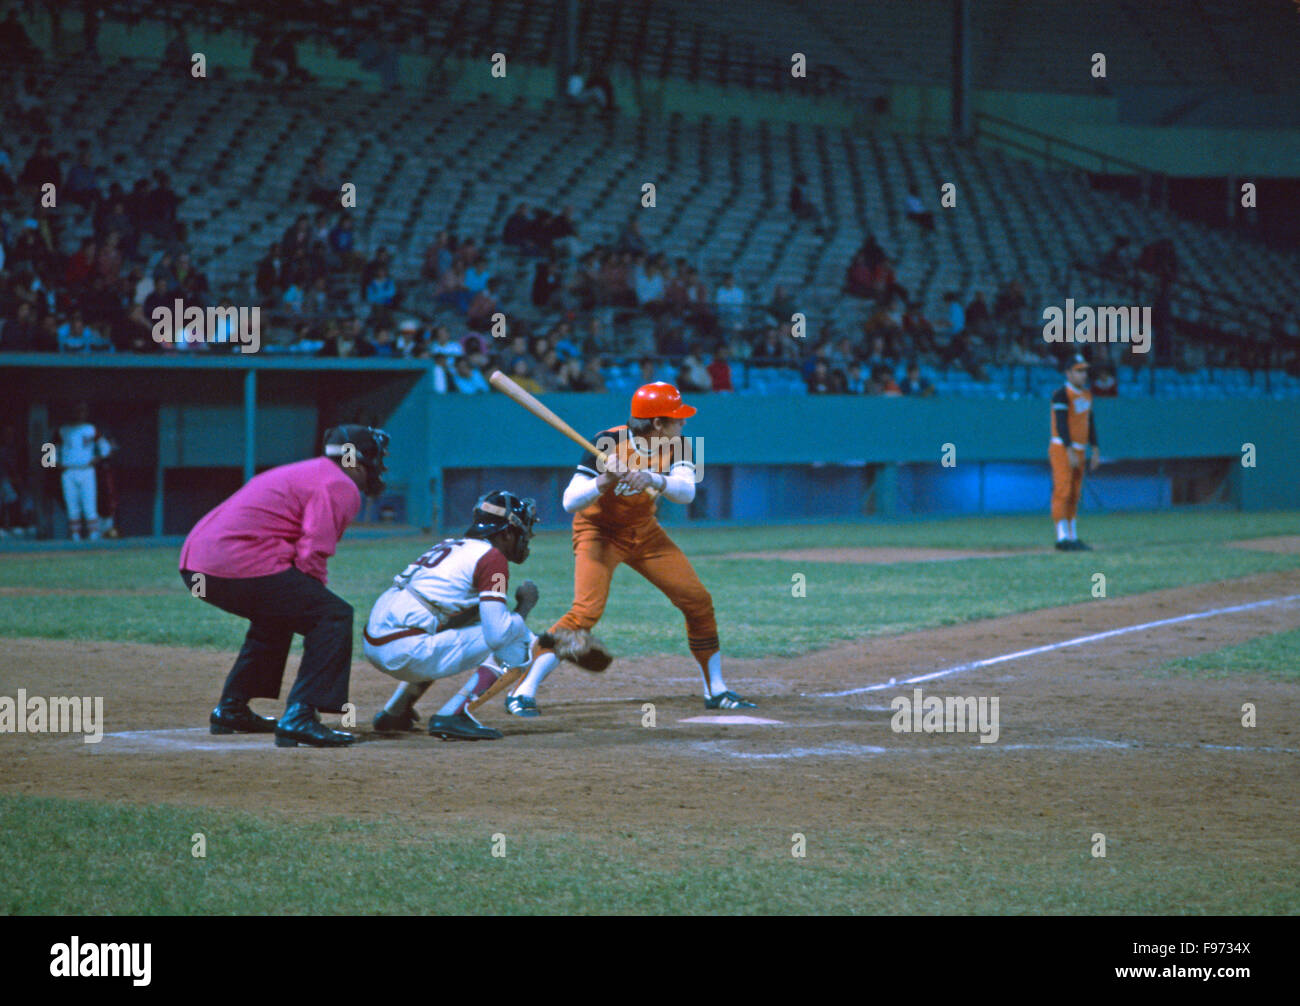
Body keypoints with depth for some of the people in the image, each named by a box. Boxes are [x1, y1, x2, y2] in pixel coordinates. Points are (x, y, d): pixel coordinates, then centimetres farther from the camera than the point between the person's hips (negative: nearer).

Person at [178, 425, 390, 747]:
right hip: (242, 563, -10)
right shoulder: (341, 487, -1)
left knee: (275, 616, 33)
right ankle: (300, 718, -19)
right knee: (334, 616, -8)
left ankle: (231, 709, 36)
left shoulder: (303, 472, 29)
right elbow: (310, 556, -12)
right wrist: (318, 599, 2)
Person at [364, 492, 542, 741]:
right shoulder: (492, 557, -3)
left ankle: (393, 713, 27)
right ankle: (452, 716, -13)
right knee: (514, 635, -2)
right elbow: (497, 634, -12)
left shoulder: (452, 545, 24)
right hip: (406, 652, -9)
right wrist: (524, 606, 7)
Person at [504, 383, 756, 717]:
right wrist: (603, 481, -45)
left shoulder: (674, 446, -9)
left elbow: (687, 492, -24)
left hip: (644, 533, 6)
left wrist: (655, 480, -43)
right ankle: (523, 691, -21)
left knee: (698, 601, 1)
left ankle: (716, 690, 16)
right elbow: (569, 503, -28)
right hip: (599, 532, -6)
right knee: (586, 611, -24)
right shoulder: (607, 445, -24)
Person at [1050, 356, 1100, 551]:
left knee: (1074, 496, 9)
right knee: (1062, 492, -12)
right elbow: (1061, 424, -18)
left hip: (1078, 451, 8)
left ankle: (1072, 538, 12)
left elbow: (1090, 423, 19)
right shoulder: (1062, 394, -12)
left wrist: (1095, 451, 14)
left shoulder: (1086, 394, 15)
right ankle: (1062, 538, -16)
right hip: (1062, 448, -8)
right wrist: (1070, 452, -24)